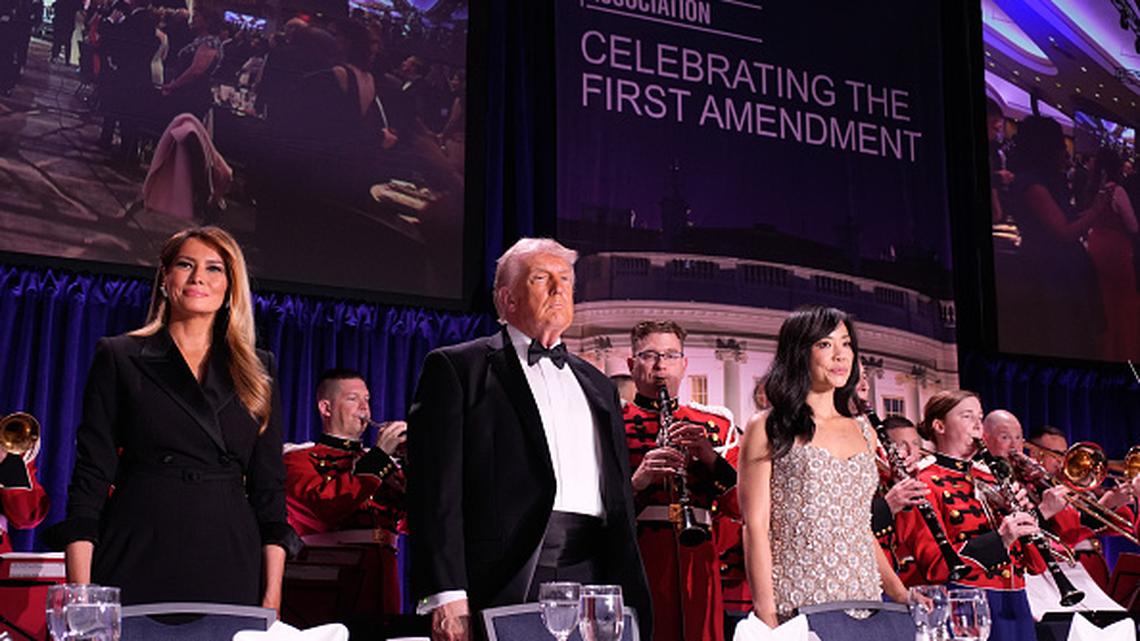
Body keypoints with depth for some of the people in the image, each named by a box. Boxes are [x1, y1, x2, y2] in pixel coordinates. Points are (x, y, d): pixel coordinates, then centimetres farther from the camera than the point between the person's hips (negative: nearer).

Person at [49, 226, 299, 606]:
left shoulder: (258, 371, 12)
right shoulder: (119, 358, 7)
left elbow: (269, 487, 10)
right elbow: (90, 476, 1)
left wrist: (272, 594, 0)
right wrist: (81, 592, -8)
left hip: (230, 571, 2)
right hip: (138, 562, -2)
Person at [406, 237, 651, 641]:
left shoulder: (598, 385, 23)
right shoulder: (455, 367, 6)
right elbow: (437, 490, -5)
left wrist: (630, 597, 13)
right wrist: (446, 595, -14)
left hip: (591, 578, 5)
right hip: (504, 585, -5)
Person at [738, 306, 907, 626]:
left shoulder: (863, 431, 15)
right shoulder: (767, 429, -1)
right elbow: (755, 528, -6)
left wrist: (901, 595, 10)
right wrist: (766, 614, -15)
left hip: (864, 601, 5)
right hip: (797, 606, -5)